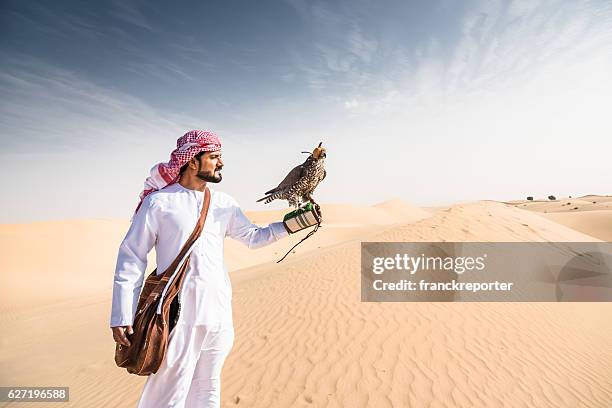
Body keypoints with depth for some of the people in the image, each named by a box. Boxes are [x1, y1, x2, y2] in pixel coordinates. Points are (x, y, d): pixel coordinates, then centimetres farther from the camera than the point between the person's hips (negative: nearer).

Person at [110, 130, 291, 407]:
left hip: (219, 312, 5)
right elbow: (131, 257, -5)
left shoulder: (224, 204, 8)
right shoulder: (159, 202, -6)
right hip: (177, 312, -5)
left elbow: (253, 237, 14)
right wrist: (122, 317, -9)